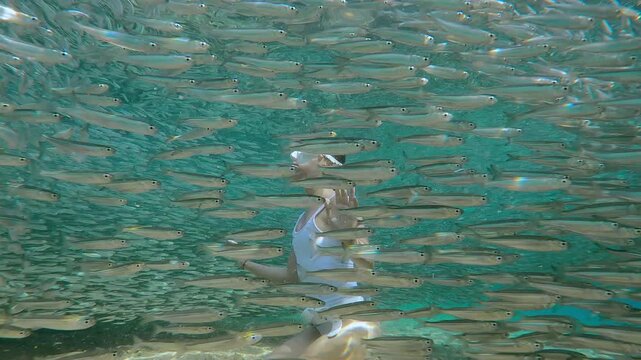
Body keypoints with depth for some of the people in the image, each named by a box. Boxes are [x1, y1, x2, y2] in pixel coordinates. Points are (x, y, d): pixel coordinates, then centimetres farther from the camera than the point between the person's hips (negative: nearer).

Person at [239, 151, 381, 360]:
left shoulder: (339, 204, -11)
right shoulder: (304, 218, 14)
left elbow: (366, 271, -21)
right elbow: (291, 277, 20)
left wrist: (350, 231, -39)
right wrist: (245, 263, 22)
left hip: (353, 324, -9)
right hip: (324, 327, 9)